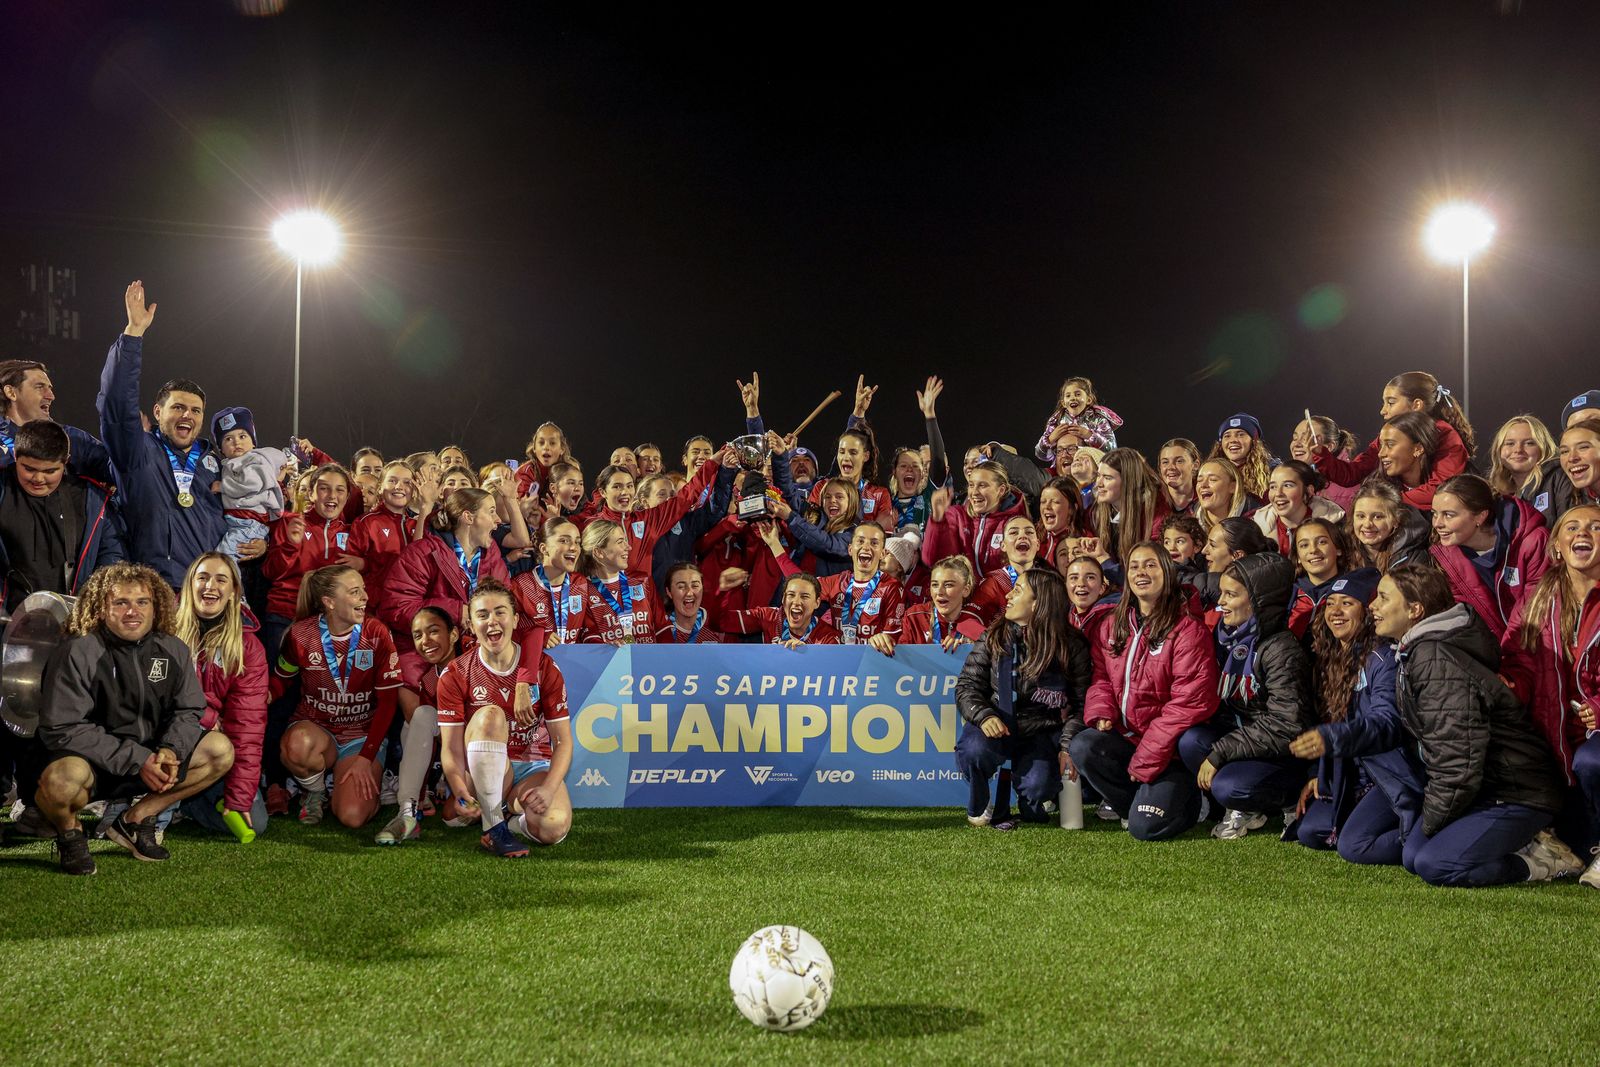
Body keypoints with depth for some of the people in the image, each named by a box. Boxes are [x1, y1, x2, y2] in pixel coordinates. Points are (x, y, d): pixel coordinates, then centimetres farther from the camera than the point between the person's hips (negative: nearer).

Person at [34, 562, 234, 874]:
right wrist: (137, 761, -27)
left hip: (148, 759, 6)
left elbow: (188, 711, 6)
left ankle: (136, 820, 5)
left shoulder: (173, 651, 0)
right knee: (62, 780, -39)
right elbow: (62, 729, -21)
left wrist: (170, 750, -19)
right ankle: (69, 832, 0)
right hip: (88, 763, -6)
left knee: (220, 750, -9)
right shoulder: (78, 654, -16)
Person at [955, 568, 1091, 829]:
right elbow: (967, 686, 0)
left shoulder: (1071, 647, -2)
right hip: (996, 727, 1)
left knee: (1036, 787, -27)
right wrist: (984, 716, -21)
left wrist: (1068, 747, -14)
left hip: (1041, 732, -1)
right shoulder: (994, 637, 1)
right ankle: (982, 808, -1)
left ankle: (1032, 807, 15)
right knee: (974, 748, -34)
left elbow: (1080, 703, -1)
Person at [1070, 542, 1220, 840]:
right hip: (1125, 736, 6)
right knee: (1080, 747, -25)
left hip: (1170, 749, -5)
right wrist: (1101, 713, -12)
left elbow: (1188, 703, -17)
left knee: (1146, 827, -21)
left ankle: (1185, 800, 14)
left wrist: (1146, 760, -18)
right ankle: (1139, 803, -2)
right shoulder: (1114, 626, 9)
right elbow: (1101, 678, 12)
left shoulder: (1188, 630, -12)